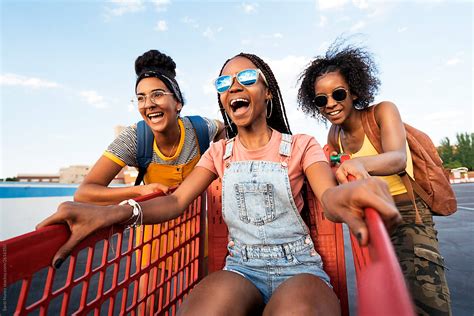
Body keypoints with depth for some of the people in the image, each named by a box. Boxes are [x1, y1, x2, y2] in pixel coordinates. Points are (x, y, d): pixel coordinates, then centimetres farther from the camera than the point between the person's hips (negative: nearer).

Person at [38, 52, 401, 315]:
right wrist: (118, 212, -23)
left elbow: (329, 195, -15)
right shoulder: (219, 152, 9)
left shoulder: (302, 145, 2)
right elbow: (177, 200, -2)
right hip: (241, 267, 2)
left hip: (299, 266, -1)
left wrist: (346, 195, -41)